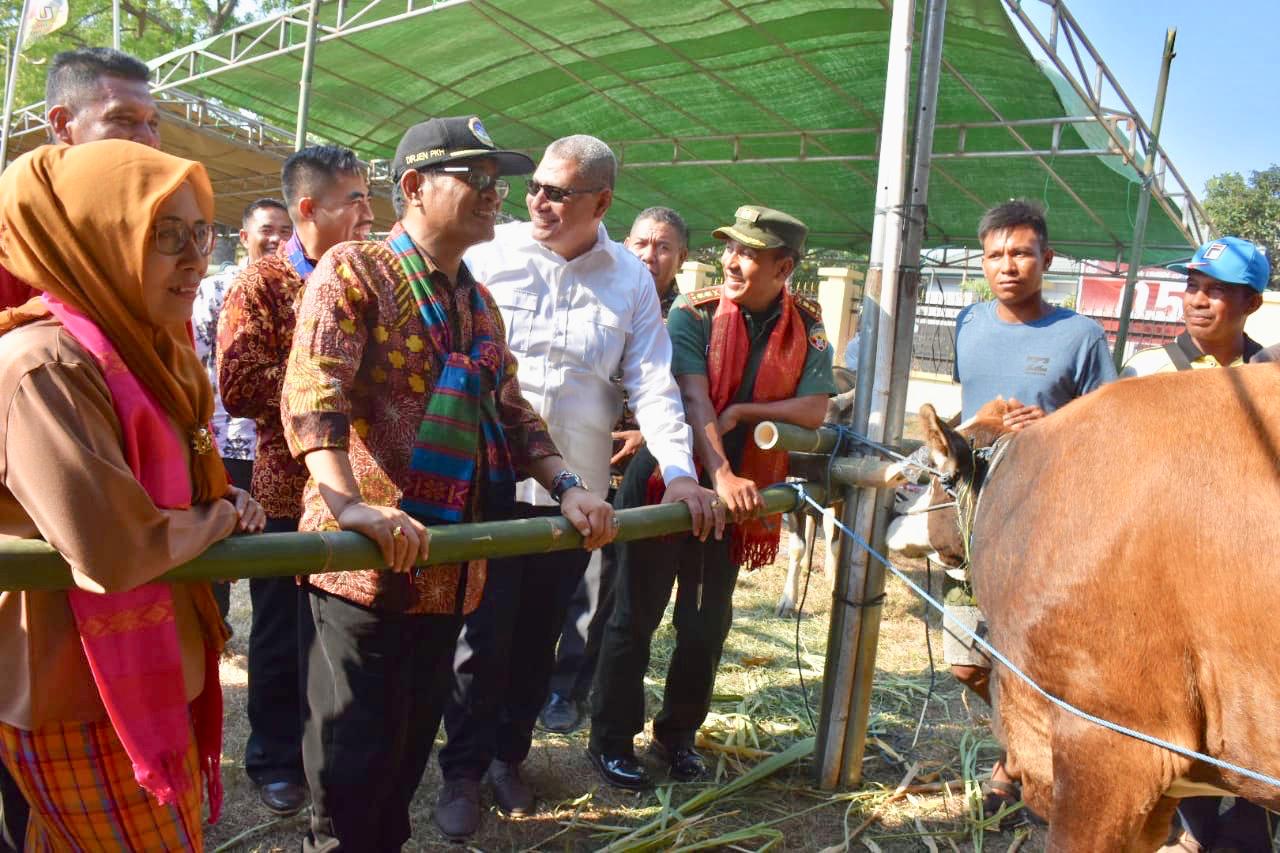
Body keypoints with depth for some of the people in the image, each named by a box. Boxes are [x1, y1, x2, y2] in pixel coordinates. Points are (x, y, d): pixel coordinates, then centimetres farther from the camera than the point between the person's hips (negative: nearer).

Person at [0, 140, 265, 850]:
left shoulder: (145, 353, 7)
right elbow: (114, 552, -32)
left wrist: (225, 501, -2)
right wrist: (217, 518, -13)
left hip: (153, 678, 9)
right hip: (86, 705, -9)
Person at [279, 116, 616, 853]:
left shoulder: (480, 302, 16)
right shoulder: (354, 271, -7)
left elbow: (511, 411, 18)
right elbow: (312, 394, -20)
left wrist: (567, 486, 4)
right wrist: (348, 503, -35)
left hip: (451, 566, 7)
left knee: (412, 746, 19)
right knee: (357, 754, 4)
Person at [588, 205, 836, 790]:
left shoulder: (807, 329, 0)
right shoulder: (695, 314, -9)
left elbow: (813, 411, -10)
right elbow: (695, 400, -21)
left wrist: (738, 411, -18)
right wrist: (720, 475, -32)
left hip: (738, 492, 3)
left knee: (708, 623, 10)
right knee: (637, 614, 4)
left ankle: (678, 734, 30)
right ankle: (611, 740, 18)